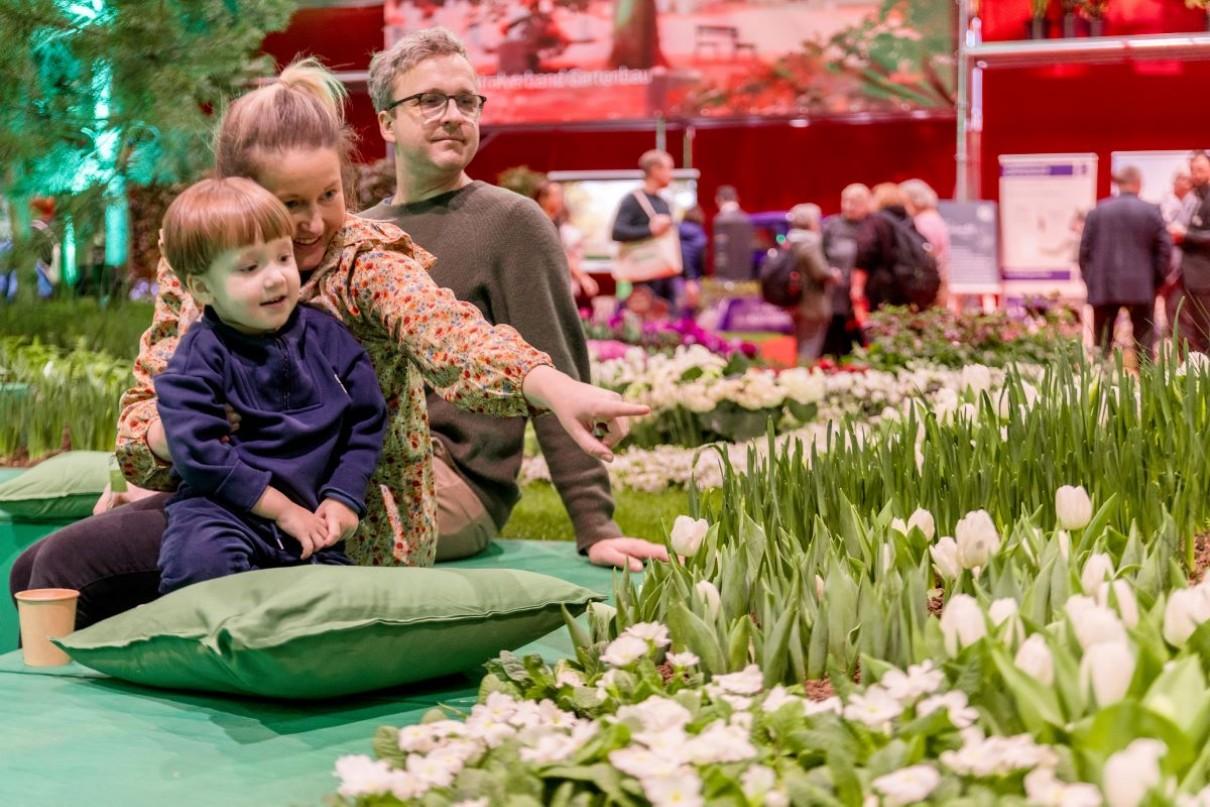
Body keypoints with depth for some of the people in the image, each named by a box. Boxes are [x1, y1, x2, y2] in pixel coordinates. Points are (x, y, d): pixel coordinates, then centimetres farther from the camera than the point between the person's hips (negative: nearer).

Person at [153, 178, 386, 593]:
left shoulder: (327, 336, 8)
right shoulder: (199, 358, -5)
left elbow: (366, 422, 9)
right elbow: (199, 452, -14)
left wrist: (344, 498, -4)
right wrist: (282, 508, -14)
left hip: (313, 518, 4)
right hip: (226, 510, -4)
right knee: (202, 562, -35)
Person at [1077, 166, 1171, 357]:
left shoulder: (1097, 212, 4)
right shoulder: (1151, 212, -1)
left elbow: (1085, 248, 4)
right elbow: (1165, 248, -2)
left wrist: (1089, 280, 12)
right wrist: (1157, 278, 9)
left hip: (1103, 286, 1)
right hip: (1140, 287, -1)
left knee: (1103, 340, 7)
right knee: (1144, 336, 6)